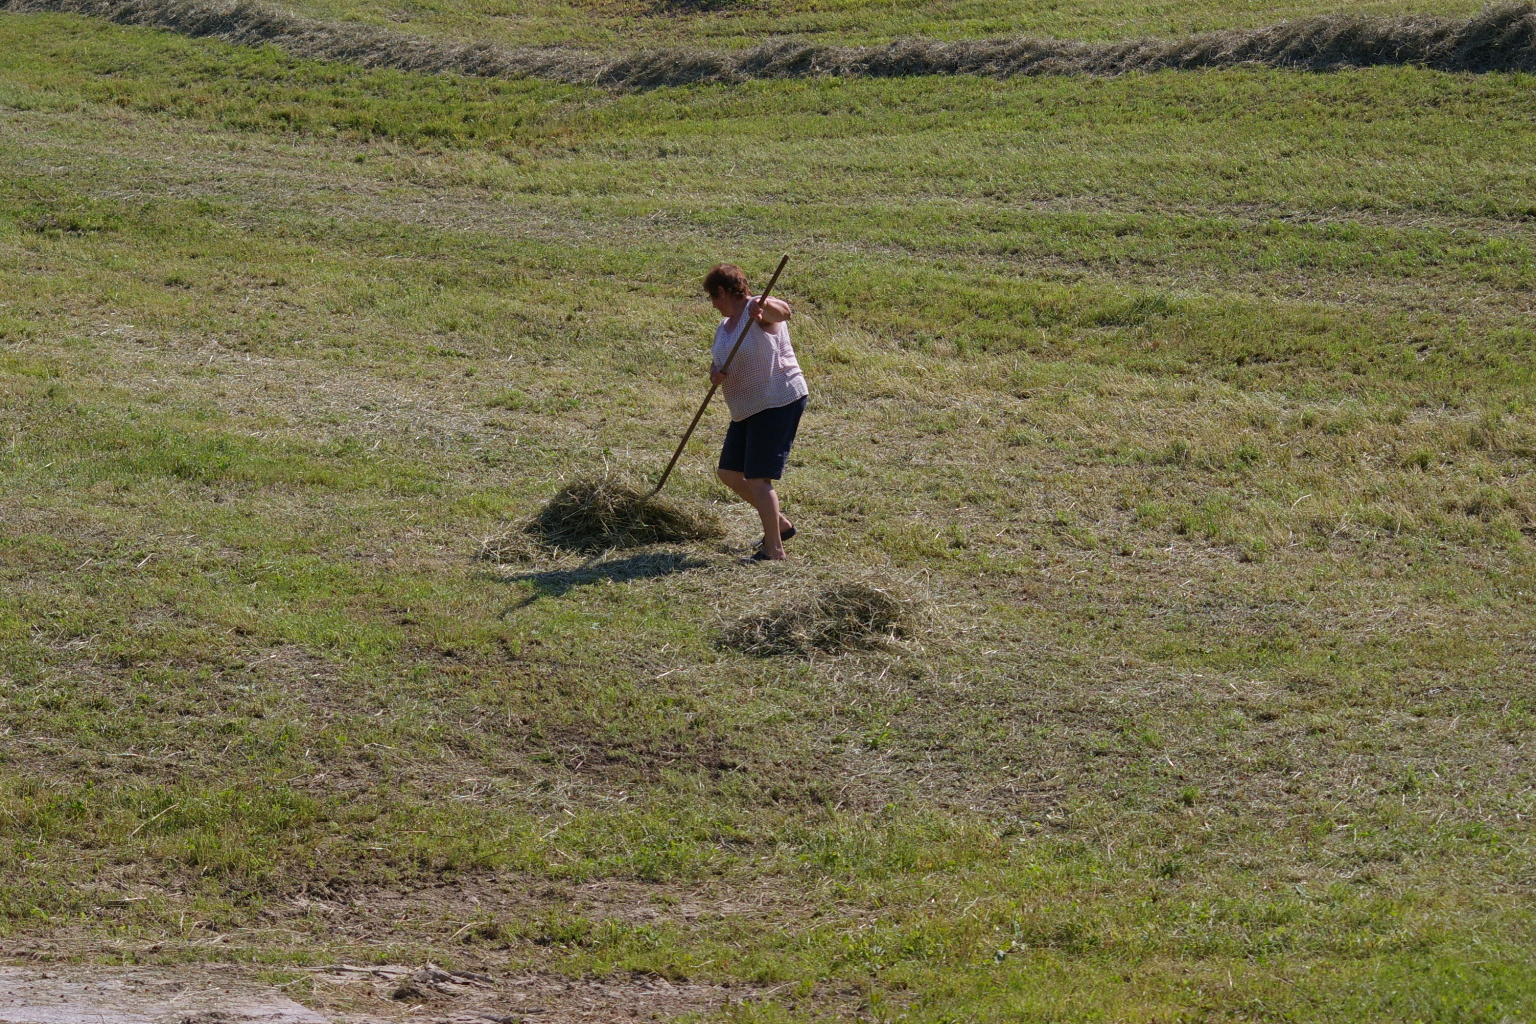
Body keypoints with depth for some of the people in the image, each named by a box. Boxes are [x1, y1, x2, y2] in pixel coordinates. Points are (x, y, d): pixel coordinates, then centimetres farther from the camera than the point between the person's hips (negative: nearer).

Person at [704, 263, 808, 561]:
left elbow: (784, 312, -33)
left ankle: (773, 549, -7)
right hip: (747, 410, 10)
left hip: (779, 402, -10)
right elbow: (717, 362, 15)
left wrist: (764, 305, -56)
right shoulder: (723, 329, 14)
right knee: (729, 473, 15)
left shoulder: (758, 311, -13)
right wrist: (714, 373, -10)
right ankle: (779, 523, 29)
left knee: (757, 478, -13)